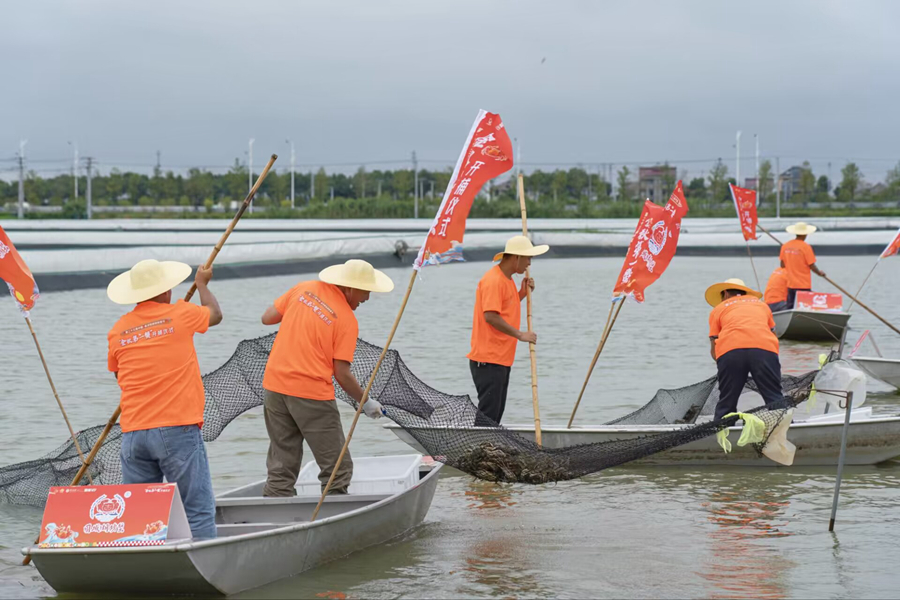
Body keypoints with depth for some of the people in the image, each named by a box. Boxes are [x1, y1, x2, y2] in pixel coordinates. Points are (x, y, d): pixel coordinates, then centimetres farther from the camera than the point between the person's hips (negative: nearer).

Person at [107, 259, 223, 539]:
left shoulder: (118, 330, 9)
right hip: (177, 429, -4)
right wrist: (202, 284, 39)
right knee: (198, 511, -4)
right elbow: (215, 314, 21)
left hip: (133, 434, 4)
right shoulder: (180, 314, 0)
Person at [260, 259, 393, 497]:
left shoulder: (304, 289, 5)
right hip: (313, 394, -6)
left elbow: (267, 318, 11)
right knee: (337, 469, 4)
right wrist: (366, 402, 5)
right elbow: (341, 374, -9)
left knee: (281, 470, 12)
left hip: (275, 387, 6)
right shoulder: (347, 321, -9)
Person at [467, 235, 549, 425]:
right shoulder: (493, 280, -15)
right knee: (487, 414, -11)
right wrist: (520, 335, -19)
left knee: (495, 415, 11)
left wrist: (522, 293, 12)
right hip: (488, 360, -10)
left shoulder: (507, 280, 17)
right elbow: (491, 316, -23)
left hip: (502, 358, 10)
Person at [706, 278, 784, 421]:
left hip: (729, 350, -1)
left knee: (726, 403, 11)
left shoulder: (718, 309, 28)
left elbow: (714, 350, 20)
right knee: (775, 399, 2)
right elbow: (773, 332, 39)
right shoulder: (760, 303, 35)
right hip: (765, 349, 1)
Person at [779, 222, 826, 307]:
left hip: (790, 284, 5)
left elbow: (782, 265, 9)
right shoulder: (806, 247, -13)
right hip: (803, 285, -5)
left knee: (790, 308, 10)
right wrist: (820, 273, 8)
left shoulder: (785, 246, 2)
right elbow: (811, 266, -11)